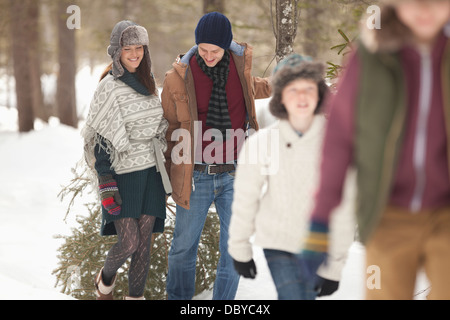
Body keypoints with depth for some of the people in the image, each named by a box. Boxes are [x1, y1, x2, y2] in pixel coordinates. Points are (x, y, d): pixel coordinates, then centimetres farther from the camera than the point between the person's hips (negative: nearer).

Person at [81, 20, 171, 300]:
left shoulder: (148, 83, 10)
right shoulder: (109, 88, -9)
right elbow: (99, 139, -11)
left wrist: (164, 177, 18)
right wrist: (106, 185, -17)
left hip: (151, 172, 6)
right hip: (123, 174, -5)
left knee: (145, 242, 4)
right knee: (129, 241, -8)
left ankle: (136, 296, 13)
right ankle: (106, 278, 22)